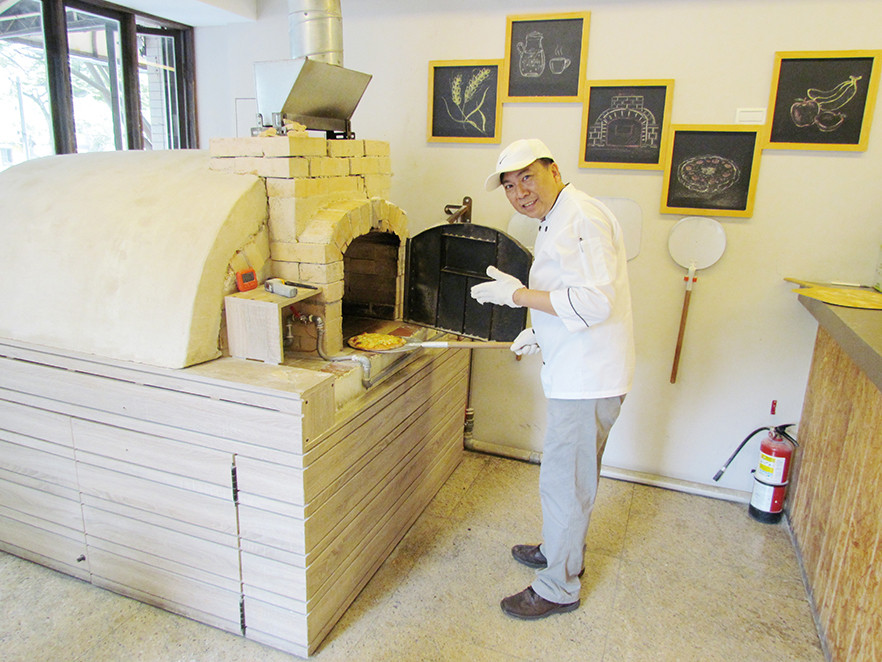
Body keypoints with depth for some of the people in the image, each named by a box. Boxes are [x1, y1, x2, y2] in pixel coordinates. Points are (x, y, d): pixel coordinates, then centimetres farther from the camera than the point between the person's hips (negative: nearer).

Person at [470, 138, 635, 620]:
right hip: (576, 372, 10)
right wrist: (540, 331, 11)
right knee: (572, 473, 24)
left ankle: (558, 587, 21)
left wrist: (518, 295, -23)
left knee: (564, 481, 2)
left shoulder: (583, 218, -19)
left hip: (588, 377, -10)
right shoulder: (556, 222, 14)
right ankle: (563, 551, 44)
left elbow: (594, 301, -28)